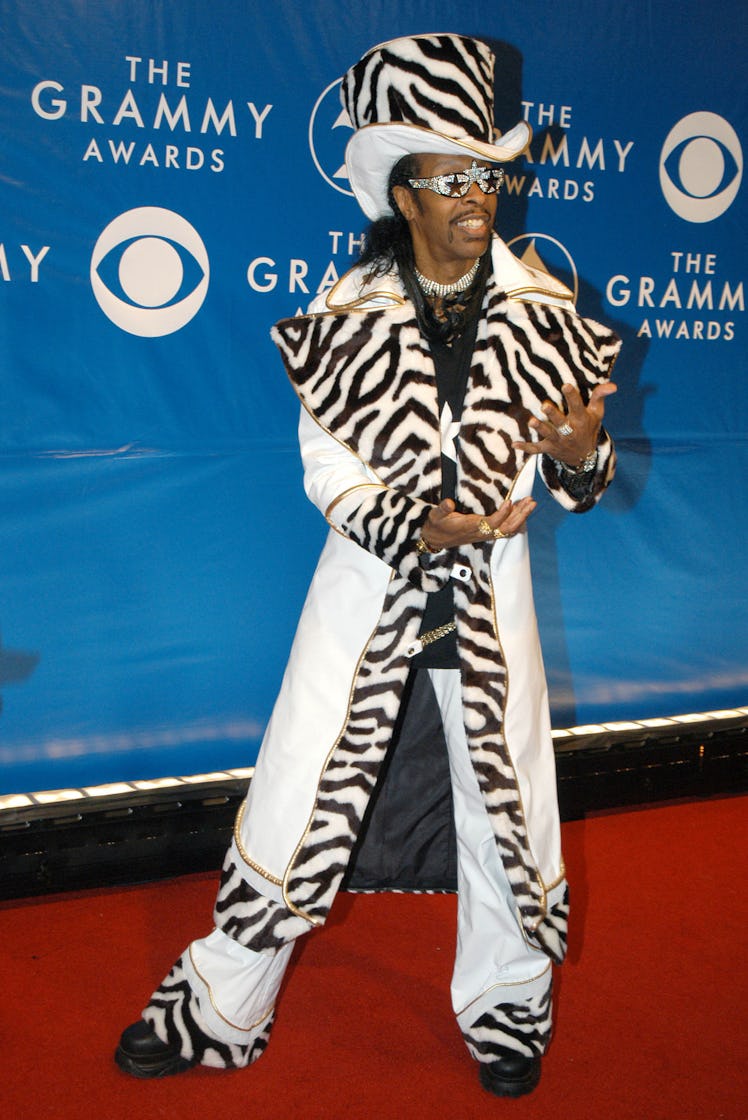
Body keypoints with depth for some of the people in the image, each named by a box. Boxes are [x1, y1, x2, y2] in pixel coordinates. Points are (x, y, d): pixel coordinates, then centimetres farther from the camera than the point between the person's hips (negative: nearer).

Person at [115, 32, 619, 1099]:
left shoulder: (541, 310, -4)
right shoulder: (349, 311, -7)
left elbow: (565, 467, 0)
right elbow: (325, 461, -6)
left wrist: (584, 450, -24)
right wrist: (417, 529, -21)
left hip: (489, 586, 2)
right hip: (369, 579, -1)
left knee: (510, 793, 10)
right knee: (299, 789, 5)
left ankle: (505, 1009, 34)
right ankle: (220, 1010, 24)